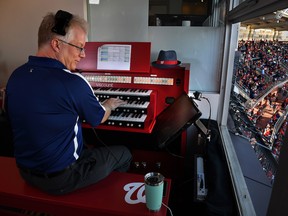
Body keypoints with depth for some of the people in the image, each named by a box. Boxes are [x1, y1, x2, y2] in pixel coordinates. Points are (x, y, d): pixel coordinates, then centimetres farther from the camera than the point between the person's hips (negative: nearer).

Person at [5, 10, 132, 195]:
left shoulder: (15, 76, -5)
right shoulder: (73, 82, -27)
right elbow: (99, 118, -10)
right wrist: (110, 105, 15)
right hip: (61, 179, -7)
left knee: (87, 147, 32)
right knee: (124, 154, 13)